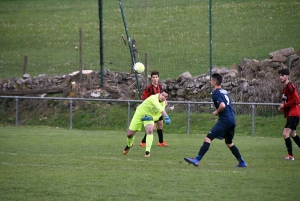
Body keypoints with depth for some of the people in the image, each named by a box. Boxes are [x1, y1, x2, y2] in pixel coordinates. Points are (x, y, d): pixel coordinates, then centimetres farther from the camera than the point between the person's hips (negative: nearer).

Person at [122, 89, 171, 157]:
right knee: (130, 134, 2)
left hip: (149, 117, 4)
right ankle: (129, 145, 38)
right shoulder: (154, 98, -31)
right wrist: (166, 117, -61)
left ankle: (147, 151, -22)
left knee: (150, 131, -27)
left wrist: (151, 118, -29)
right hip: (139, 114, -4)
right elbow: (160, 109, -48)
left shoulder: (163, 103, -10)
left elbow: (157, 116, -8)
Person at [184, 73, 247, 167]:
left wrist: (216, 112, -5)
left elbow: (222, 105, -22)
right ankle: (242, 162, 26)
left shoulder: (216, 93, -8)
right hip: (232, 120, 9)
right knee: (229, 143, 24)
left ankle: (197, 160, -20)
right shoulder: (225, 92, 19)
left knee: (208, 138, -11)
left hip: (224, 120, -9)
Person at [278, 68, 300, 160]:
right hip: (290, 114, 11)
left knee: (285, 133, -16)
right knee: (292, 134, 20)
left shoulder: (290, 87, -16)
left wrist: (284, 105, -16)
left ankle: (290, 155, -11)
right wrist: (283, 107, 7)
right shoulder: (285, 87, 14)